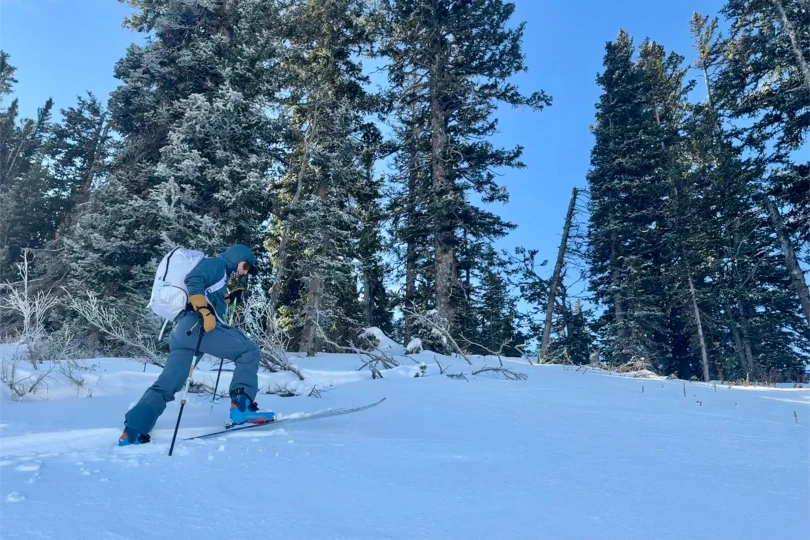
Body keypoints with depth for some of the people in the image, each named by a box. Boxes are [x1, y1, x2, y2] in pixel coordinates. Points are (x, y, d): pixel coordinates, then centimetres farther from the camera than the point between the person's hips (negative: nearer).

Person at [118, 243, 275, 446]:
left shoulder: (219, 273, 34)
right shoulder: (216, 264, 6)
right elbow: (193, 282, -14)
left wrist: (227, 299, 25)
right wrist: (205, 312, -25)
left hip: (181, 328, 10)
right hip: (196, 324, -10)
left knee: (167, 383, 8)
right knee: (248, 351, -6)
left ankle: (132, 430, 6)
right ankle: (242, 406, -12)